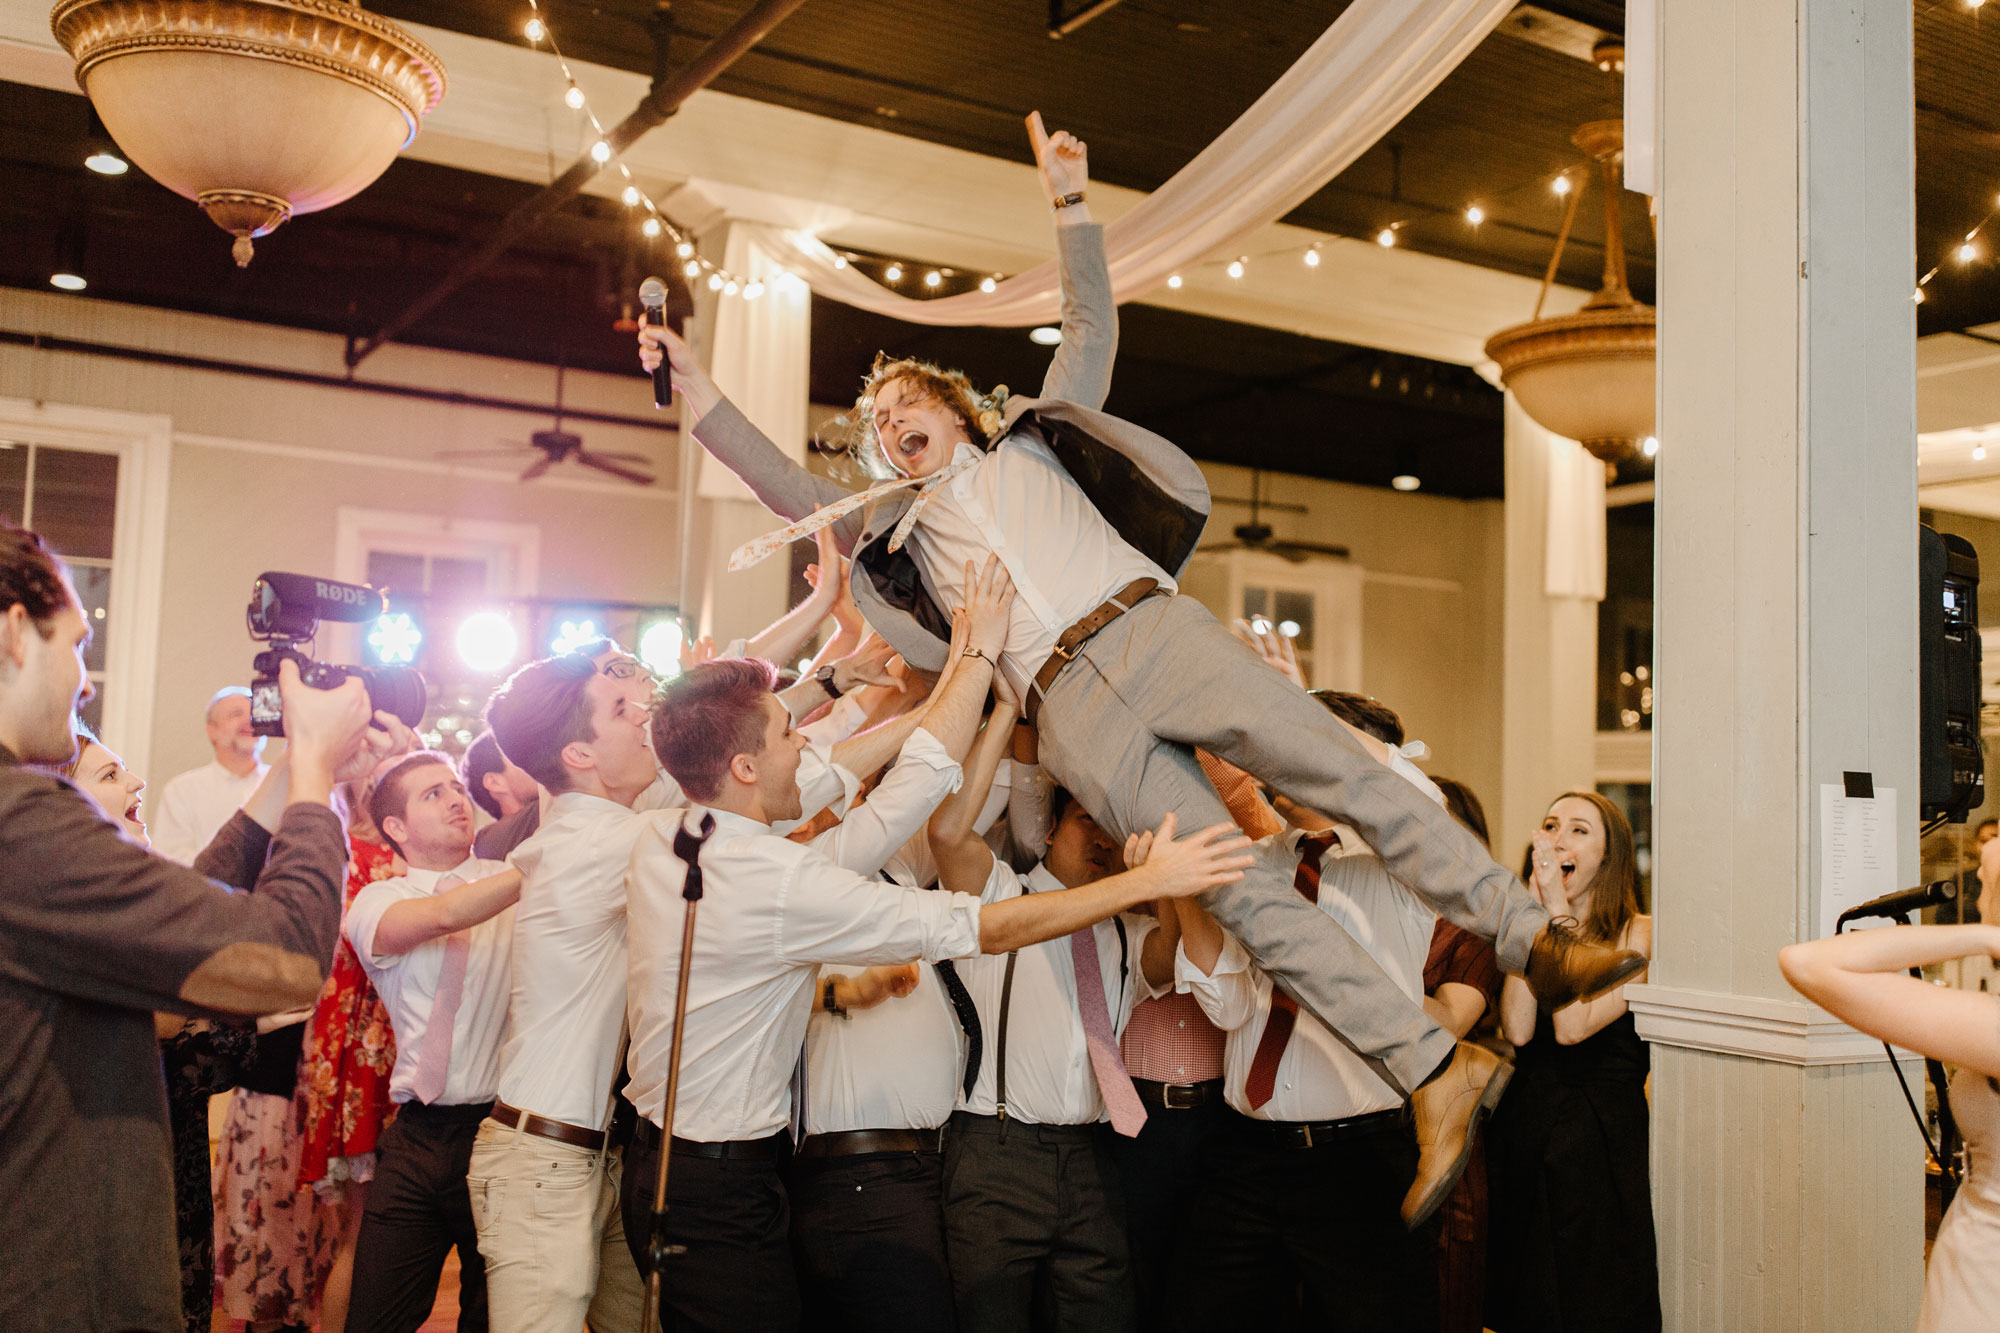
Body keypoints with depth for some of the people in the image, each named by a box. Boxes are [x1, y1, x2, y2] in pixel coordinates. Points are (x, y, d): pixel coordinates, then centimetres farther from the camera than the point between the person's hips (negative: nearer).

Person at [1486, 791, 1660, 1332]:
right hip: (1521, 1135, 4)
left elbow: (1572, 1027, -20)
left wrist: (1559, 911, -17)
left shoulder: (1638, 934, -7)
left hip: (1602, 1142, -4)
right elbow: (1517, 1030, -11)